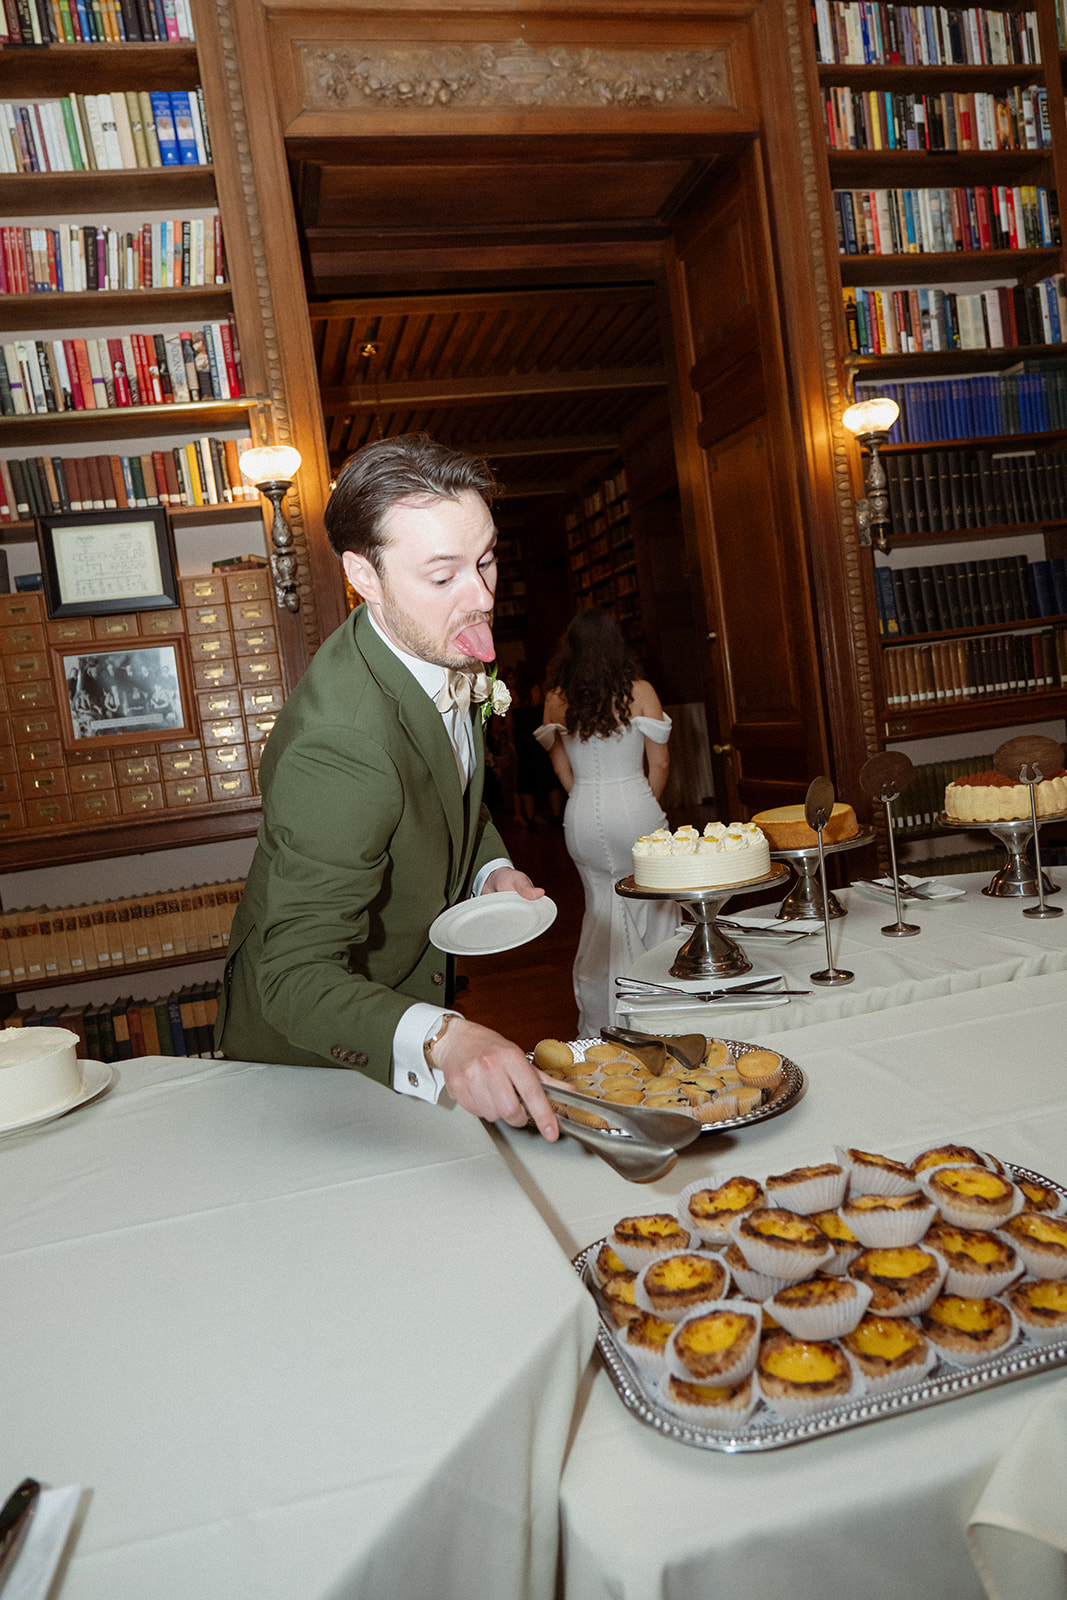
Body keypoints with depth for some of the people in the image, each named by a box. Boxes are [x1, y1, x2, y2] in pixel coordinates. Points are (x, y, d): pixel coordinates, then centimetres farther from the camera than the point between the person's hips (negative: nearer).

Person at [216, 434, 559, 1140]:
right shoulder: (334, 744, -38)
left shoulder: (439, 647, -10)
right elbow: (295, 979, -40)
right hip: (314, 1059, -7)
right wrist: (441, 1041, -57)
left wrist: (492, 870, -10)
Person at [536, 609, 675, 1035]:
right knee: (652, 908, 12)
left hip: (582, 817, 3)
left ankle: (599, 1024, 23)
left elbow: (561, 768, 7)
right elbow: (659, 764, -3)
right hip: (632, 806, -3)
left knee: (601, 908, 16)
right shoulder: (639, 691, -6)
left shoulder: (556, 699, 0)